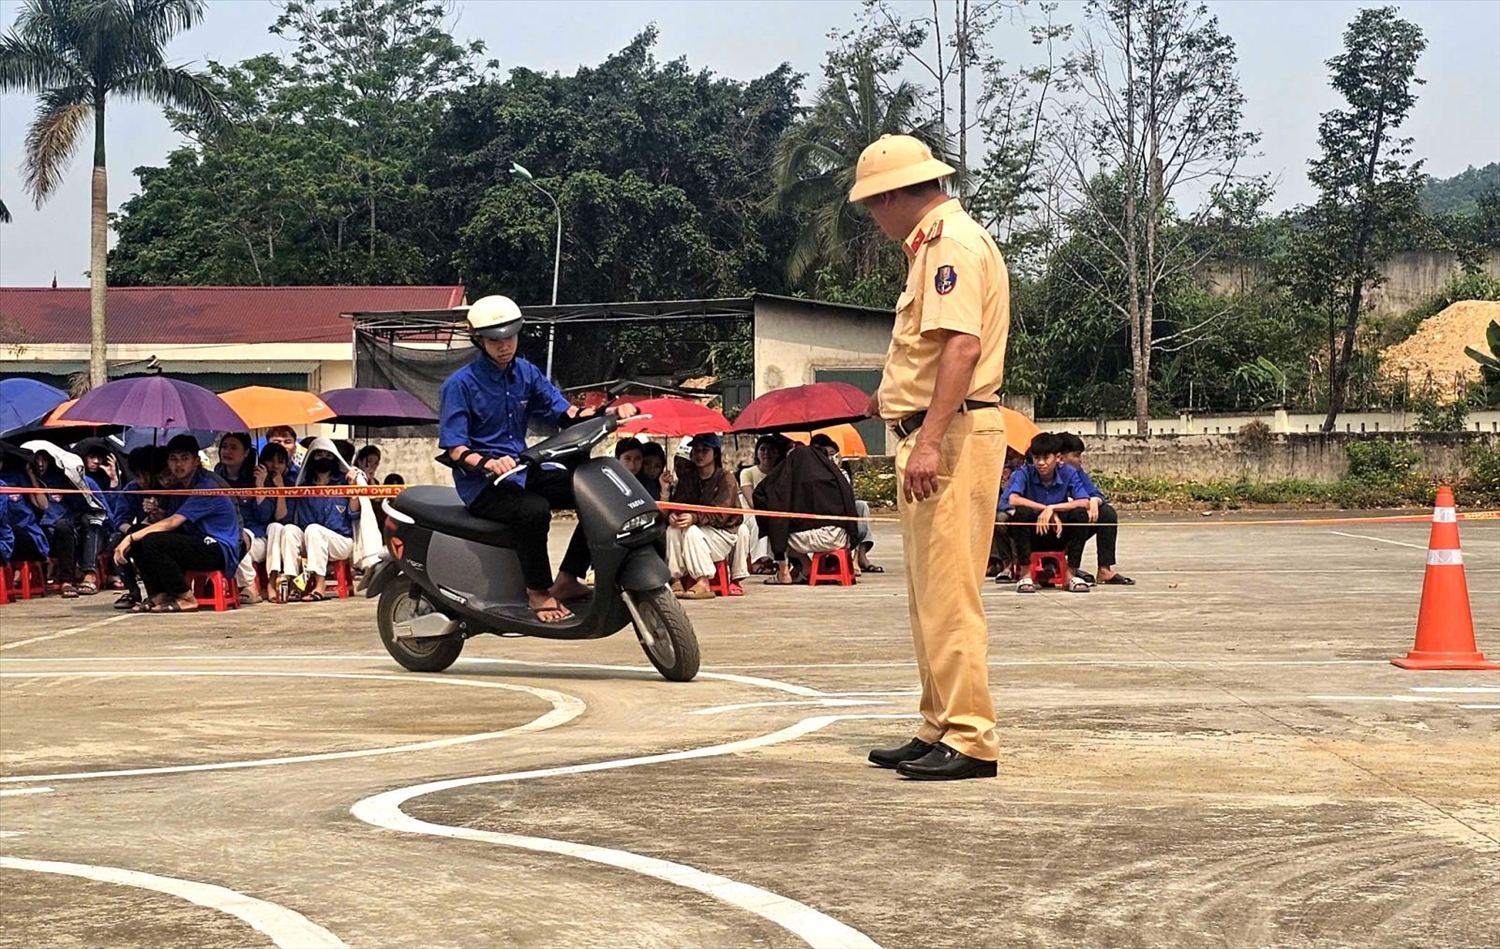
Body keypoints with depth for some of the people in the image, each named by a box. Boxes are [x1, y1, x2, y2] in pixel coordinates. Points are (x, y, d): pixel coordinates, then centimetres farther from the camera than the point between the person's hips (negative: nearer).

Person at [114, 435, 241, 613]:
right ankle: (158, 596, -2)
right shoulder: (178, 487, 16)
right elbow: (168, 523, 10)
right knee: (137, 536, 0)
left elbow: (172, 523, -22)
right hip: (198, 544, 9)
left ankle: (186, 599, -16)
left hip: (220, 550, -9)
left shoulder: (206, 487, -14)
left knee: (152, 541, -25)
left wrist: (131, 538, -22)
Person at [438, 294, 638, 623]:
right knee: (533, 510, -36)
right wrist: (487, 463, -36)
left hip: (523, 469, 7)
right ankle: (538, 593, -18)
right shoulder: (459, 385, -9)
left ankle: (567, 580, -4)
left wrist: (607, 412, -17)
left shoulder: (526, 373, 10)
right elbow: (453, 448, -15)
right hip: (481, 483, -7)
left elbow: (565, 412, 2)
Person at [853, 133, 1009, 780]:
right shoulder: (933, 244, 20)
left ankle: (970, 740, -9)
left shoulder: (953, 242, -12)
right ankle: (939, 730, 21)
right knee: (929, 598, 14)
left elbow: (962, 346, -24)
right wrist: (894, 401, 37)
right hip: (930, 436, 11)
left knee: (948, 597, -11)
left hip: (952, 436, -11)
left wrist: (929, 440, -30)